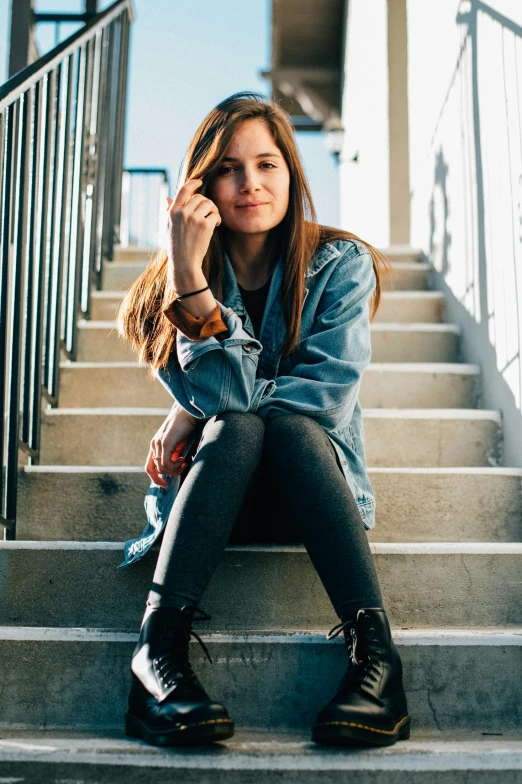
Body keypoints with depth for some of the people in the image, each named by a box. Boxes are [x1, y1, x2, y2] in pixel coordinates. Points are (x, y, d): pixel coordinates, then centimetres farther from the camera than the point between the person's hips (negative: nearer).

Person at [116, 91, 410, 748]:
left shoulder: (341, 265, -4)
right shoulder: (176, 279, -2)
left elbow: (328, 394, -14)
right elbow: (226, 401, -17)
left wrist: (196, 413, -14)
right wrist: (188, 275, -26)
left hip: (313, 487, 0)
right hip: (211, 490, 1)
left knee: (288, 425, -31)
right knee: (234, 428, -30)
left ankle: (374, 648, -36)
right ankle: (159, 646, -37)